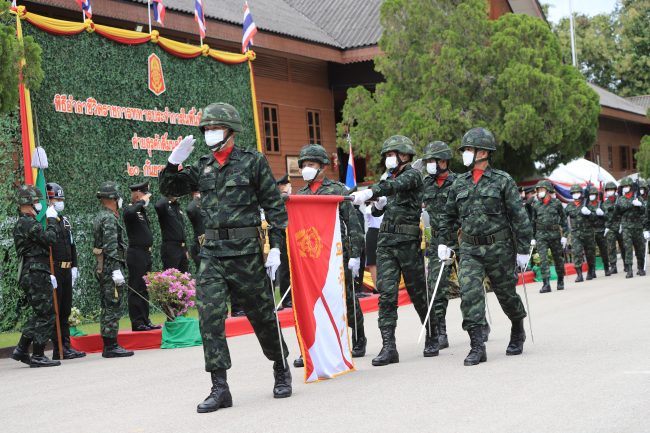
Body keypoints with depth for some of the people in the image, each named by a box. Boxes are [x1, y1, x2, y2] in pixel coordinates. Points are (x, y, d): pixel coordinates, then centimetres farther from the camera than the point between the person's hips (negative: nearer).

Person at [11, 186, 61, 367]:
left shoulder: (23, 223, 20)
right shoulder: (28, 223, -13)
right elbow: (50, 239, -20)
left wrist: (47, 274, 26)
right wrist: (51, 219, -9)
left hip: (32, 276, 10)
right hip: (36, 276, -10)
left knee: (39, 315, 17)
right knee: (46, 315, -6)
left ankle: (21, 349, 19)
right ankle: (38, 356, -3)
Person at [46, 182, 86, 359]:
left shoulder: (65, 221, 17)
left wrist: (74, 266, 16)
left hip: (66, 271, 9)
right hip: (53, 270, -9)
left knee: (65, 310, 11)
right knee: (55, 311, -5)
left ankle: (66, 346, 16)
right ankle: (59, 350, -3)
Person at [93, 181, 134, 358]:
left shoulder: (100, 217, 17)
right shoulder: (109, 219, -14)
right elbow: (110, 247, -21)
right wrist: (116, 270, -23)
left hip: (102, 269, 10)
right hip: (111, 266, -10)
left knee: (107, 308, 12)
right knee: (113, 308, -8)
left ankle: (108, 346, 16)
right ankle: (111, 346, -7)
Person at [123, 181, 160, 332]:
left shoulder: (142, 210, 16)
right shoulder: (130, 210, -13)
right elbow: (129, 213, -37)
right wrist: (141, 202, -25)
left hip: (146, 253, 10)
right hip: (136, 254, -10)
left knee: (144, 290, 13)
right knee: (136, 289, -6)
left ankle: (145, 321, 19)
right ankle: (137, 323, -3)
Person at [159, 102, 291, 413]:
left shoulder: (252, 161, 0)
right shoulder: (203, 167, 12)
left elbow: (274, 205, -1)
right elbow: (169, 189, 18)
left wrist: (276, 246, -8)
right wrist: (174, 162, -1)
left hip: (246, 251, -4)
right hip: (212, 253, 4)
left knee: (262, 315, 7)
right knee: (210, 317, -7)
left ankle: (282, 370, 29)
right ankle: (220, 388, -4)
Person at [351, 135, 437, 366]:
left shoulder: (412, 175, -4)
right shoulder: (389, 179, 17)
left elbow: (395, 186, -28)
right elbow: (376, 212, 25)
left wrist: (370, 192, -44)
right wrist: (378, 205, 0)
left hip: (408, 242, -6)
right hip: (385, 241, 6)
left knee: (417, 291, 4)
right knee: (386, 292, -6)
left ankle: (433, 338, 24)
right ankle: (388, 347, -10)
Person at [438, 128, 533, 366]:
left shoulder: (502, 180, -5)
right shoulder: (459, 183, 9)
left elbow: (519, 216, -6)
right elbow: (448, 216, 20)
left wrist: (523, 249, -8)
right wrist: (444, 242, 12)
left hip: (499, 248, -3)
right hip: (469, 250, 3)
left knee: (506, 293, 10)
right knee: (469, 293, -13)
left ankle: (518, 332, 38)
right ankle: (477, 347, -13)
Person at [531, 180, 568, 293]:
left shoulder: (556, 203, 0)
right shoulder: (536, 205, 6)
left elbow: (563, 219, 3)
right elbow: (533, 221, 13)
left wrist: (564, 235, -3)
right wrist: (533, 237, 11)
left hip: (555, 234, -1)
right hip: (541, 235, 1)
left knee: (558, 259, 9)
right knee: (543, 260, -10)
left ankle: (560, 281, 27)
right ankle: (546, 284, -13)